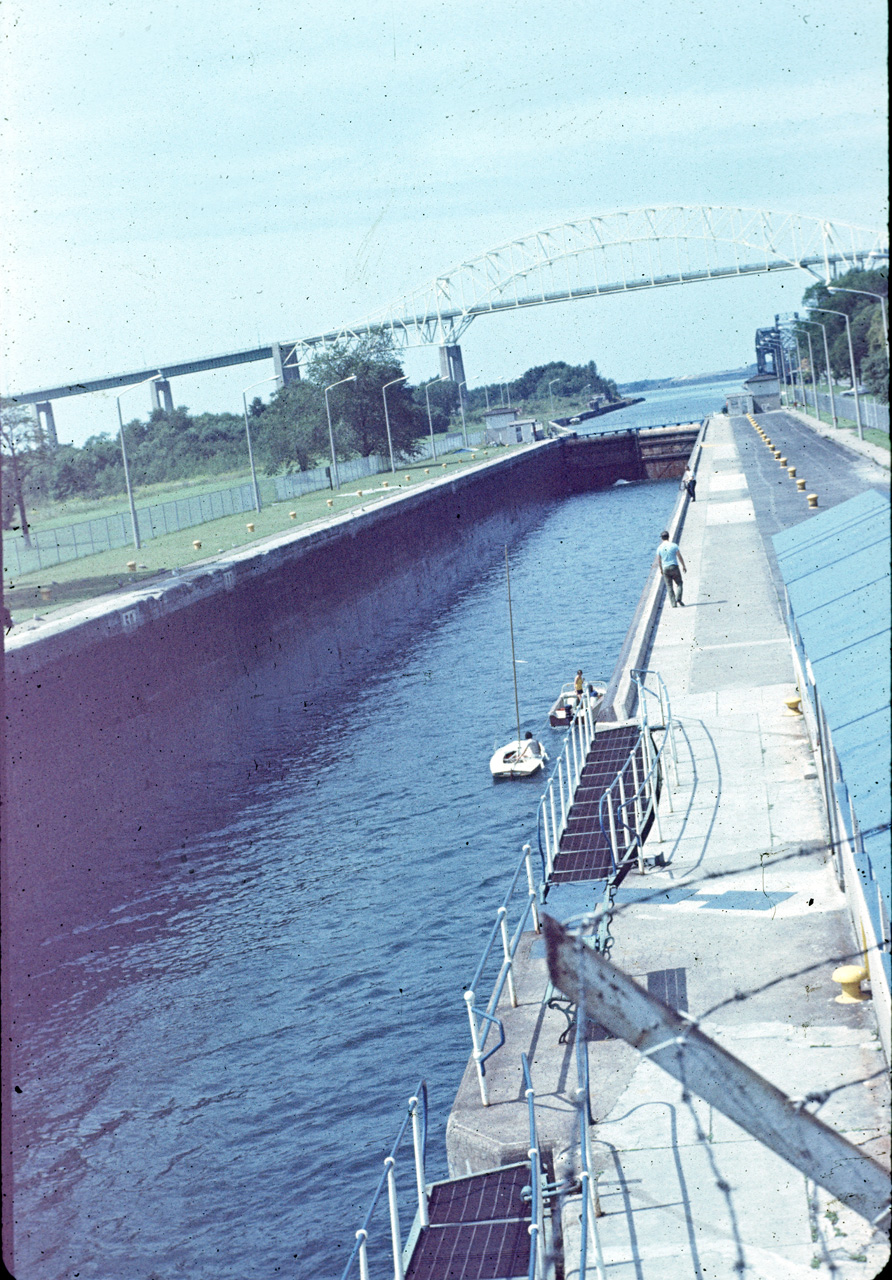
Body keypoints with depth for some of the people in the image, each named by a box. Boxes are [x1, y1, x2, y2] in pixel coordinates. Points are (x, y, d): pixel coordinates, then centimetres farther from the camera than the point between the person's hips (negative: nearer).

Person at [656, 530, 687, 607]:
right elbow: (680, 557, -2)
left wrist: (661, 569, 22)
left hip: (665, 569, 2)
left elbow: (658, 560, 7)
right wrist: (684, 566, 9)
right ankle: (678, 598, -8)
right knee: (679, 583, 11)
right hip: (674, 567, -2)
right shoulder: (674, 545, -6)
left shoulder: (659, 548, 0)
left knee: (669, 587, 7)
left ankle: (673, 603, 2)